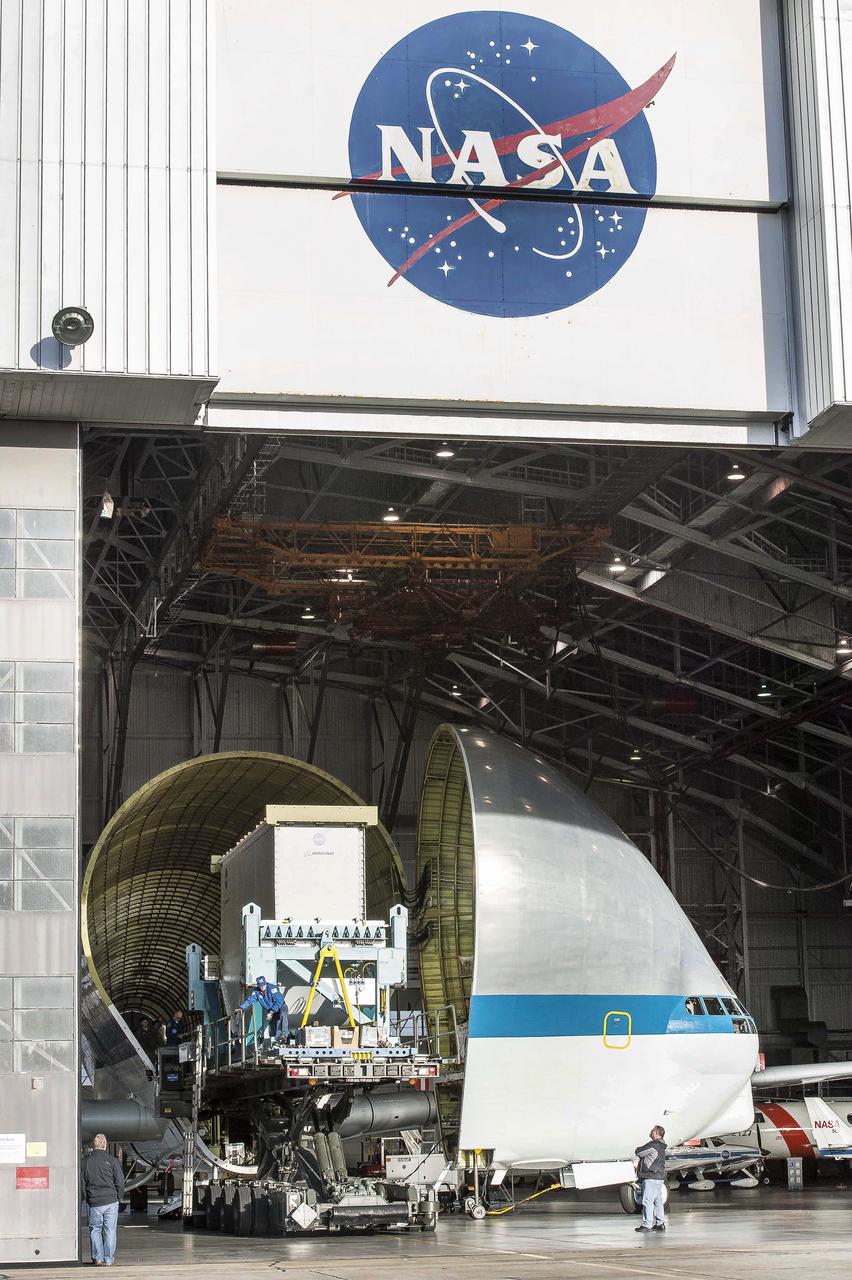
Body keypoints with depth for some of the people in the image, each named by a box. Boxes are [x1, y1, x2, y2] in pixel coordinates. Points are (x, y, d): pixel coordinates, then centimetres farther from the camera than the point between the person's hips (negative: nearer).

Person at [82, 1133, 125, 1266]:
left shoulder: (85, 1161, 4)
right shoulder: (111, 1160, -3)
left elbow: (82, 1183, 6)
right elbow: (120, 1182, -3)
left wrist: (86, 1198, 14)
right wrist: (118, 1197, 9)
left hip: (94, 1202, 1)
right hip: (111, 1201, -1)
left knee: (95, 1230, 11)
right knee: (110, 1230, 4)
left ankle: (98, 1259, 7)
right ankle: (109, 1260, 4)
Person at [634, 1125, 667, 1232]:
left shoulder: (653, 1145, -16)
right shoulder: (660, 1146, 17)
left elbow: (638, 1152, -11)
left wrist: (638, 1149, 9)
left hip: (651, 1178, -10)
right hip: (659, 1177, 10)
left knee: (647, 1201, -8)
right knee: (657, 1200, 13)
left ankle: (647, 1225, -9)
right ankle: (660, 1223, 15)